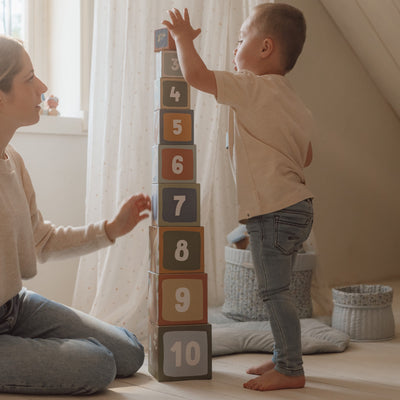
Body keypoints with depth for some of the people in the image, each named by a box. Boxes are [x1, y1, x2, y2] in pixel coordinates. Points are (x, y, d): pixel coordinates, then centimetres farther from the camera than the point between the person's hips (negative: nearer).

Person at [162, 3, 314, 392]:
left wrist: (184, 38, -1)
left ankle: (290, 370, 3)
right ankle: (284, 357, 27)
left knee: (275, 291, -4)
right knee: (276, 290, 17)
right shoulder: (292, 101, 15)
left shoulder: (252, 88, -13)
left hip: (272, 211, -10)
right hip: (295, 204, 10)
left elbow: (195, 74, -18)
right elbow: (306, 157, 21)